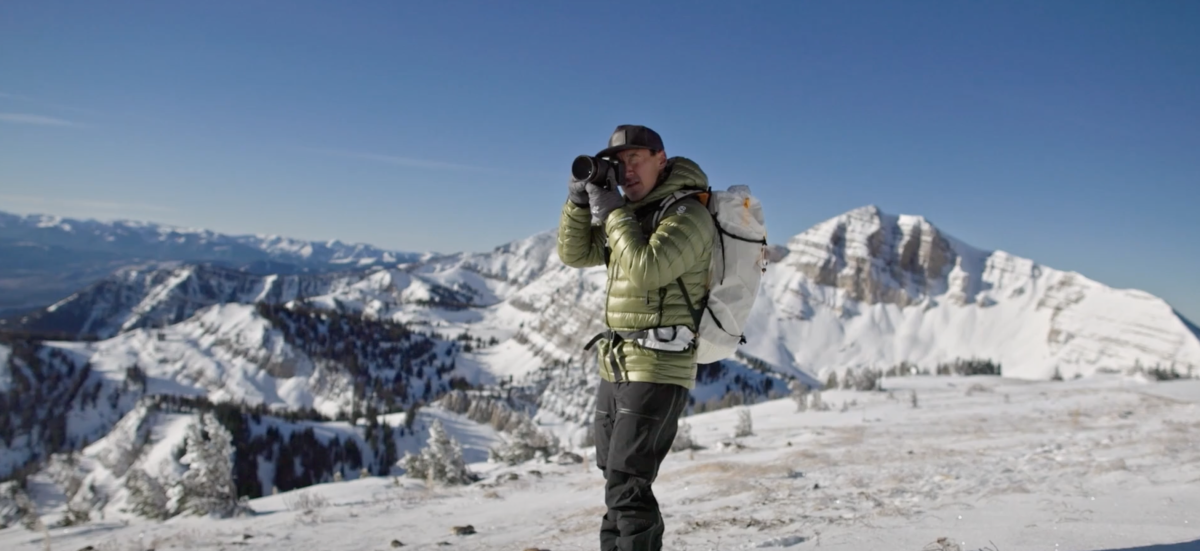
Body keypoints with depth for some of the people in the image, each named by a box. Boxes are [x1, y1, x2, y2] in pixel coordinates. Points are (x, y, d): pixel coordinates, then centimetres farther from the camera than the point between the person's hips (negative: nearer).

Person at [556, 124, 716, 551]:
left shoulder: (688, 214, -12)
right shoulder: (631, 212, 14)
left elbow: (646, 271, -26)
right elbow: (574, 254, 13)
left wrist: (612, 211, -15)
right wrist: (580, 199, -2)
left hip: (657, 371, -9)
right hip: (615, 367, 9)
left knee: (627, 487, -10)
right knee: (616, 482, 16)